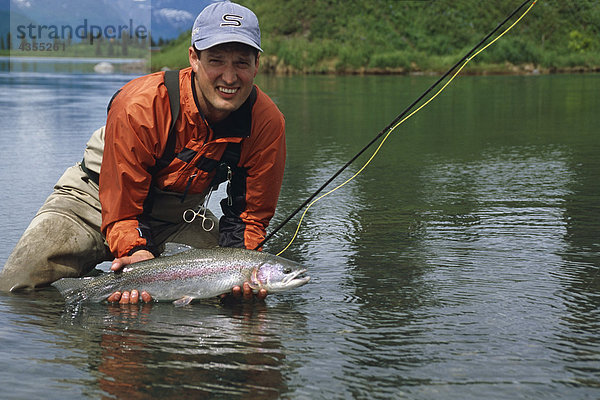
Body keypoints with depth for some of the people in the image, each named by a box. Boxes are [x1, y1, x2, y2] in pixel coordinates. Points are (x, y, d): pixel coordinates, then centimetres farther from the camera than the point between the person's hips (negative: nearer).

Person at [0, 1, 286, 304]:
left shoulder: (267, 123, -22)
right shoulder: (138, 108, -31)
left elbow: (252, 214, -10)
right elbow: (120, 211, -24)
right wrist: (139, 255, -44)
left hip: (180, 215, 4)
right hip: (100, 200, -3)